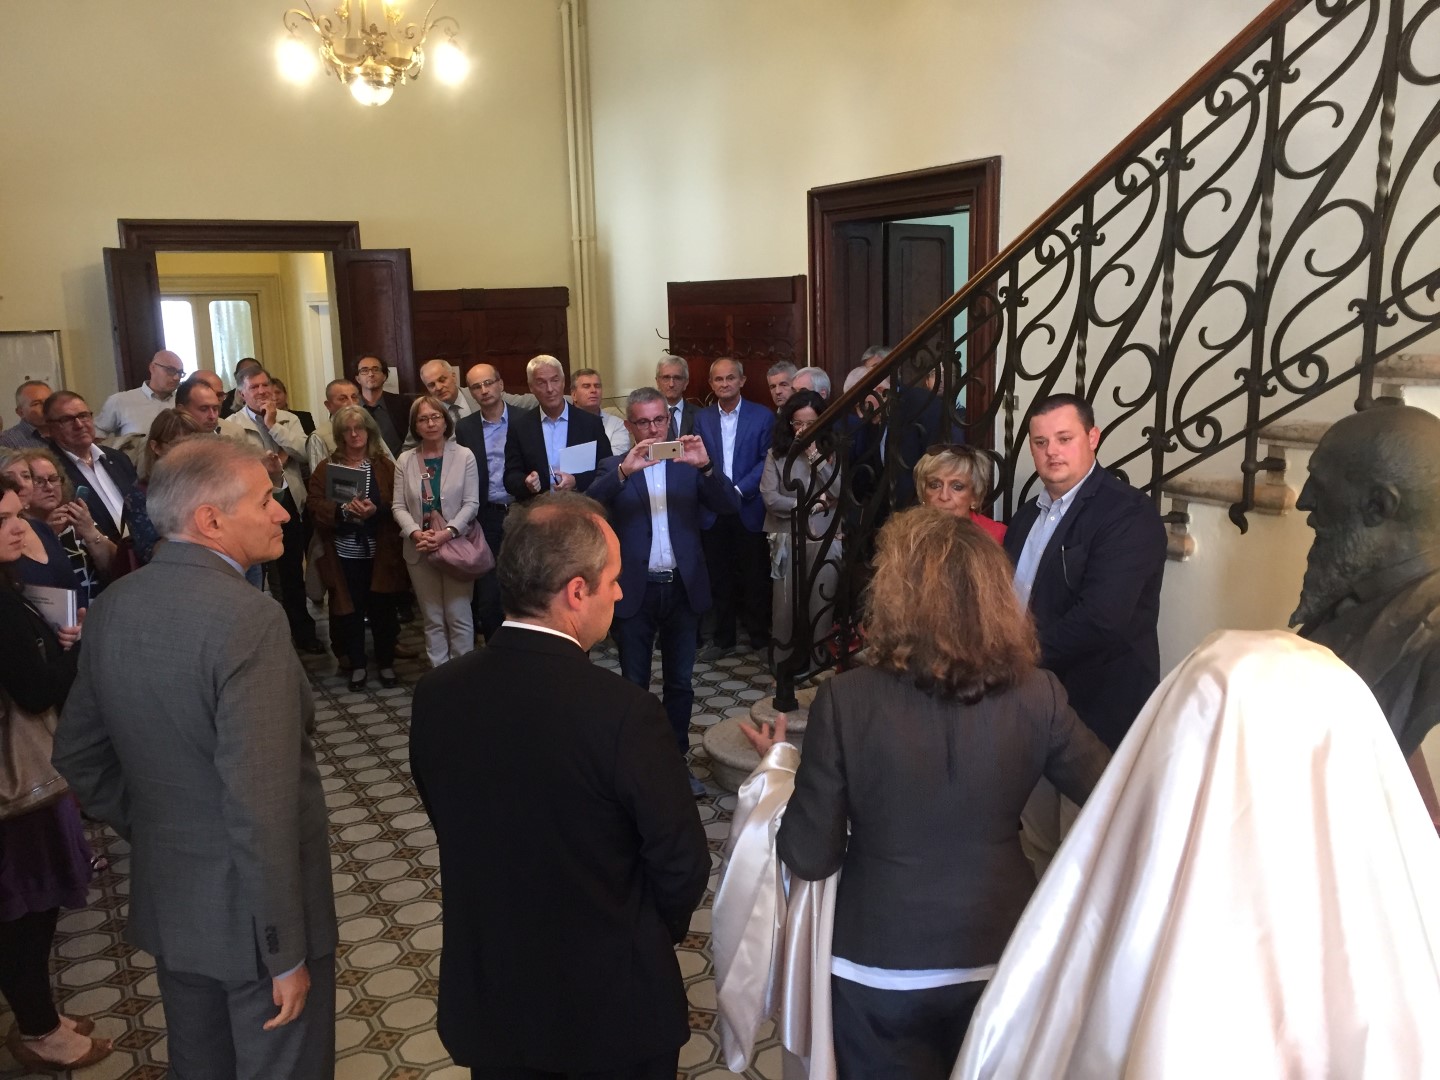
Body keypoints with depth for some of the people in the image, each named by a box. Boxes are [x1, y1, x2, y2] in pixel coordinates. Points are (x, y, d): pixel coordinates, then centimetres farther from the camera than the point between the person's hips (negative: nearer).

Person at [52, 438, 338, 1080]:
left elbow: (77, 756, 9)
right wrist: (287, 953, -20)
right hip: (251, 908, -8)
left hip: (165, 898, 8)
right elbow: (260, 807, -28)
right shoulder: (248, 618, -27)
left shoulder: (114, 605, -2)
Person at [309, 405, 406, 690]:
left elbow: (397, 504, -1)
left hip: (379, 551, 0)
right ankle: (356, 665, 20)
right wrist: (343, 510, -20)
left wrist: (375, 510, -20)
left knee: (382, 608, 5)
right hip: (343, 553, 0)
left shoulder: (384, 465, 5)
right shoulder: (326, 468, 5)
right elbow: (316, 506, -2)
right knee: (349, 610, 5)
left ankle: (386, 663, 21)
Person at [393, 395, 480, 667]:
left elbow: (471, 503, -7)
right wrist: (415, 533, -15)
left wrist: (447, 533, -19)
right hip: (420, 550, 3)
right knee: (432, 618, 9)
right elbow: (398, 506, 2)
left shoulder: (464, 456, -3)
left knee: (458, 615, 3)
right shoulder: (405, 460, 5)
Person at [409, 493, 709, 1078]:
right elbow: (682, 861, -18)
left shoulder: (435, 695, -13)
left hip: (486, 994, 4)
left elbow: (450, 824, 0)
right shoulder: (621, 711, -28)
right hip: (613, 1002, -4)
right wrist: (651, 934, 4)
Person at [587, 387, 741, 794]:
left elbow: (729, 505, -9)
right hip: (634, 591, -1)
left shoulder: (689, 464, 4)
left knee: (680, 683, 13)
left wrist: (706, 465, -26)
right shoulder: (616, 467, 1)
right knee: (634, 684, 10)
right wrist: (624, 470, -33)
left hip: (683, 589, 2)